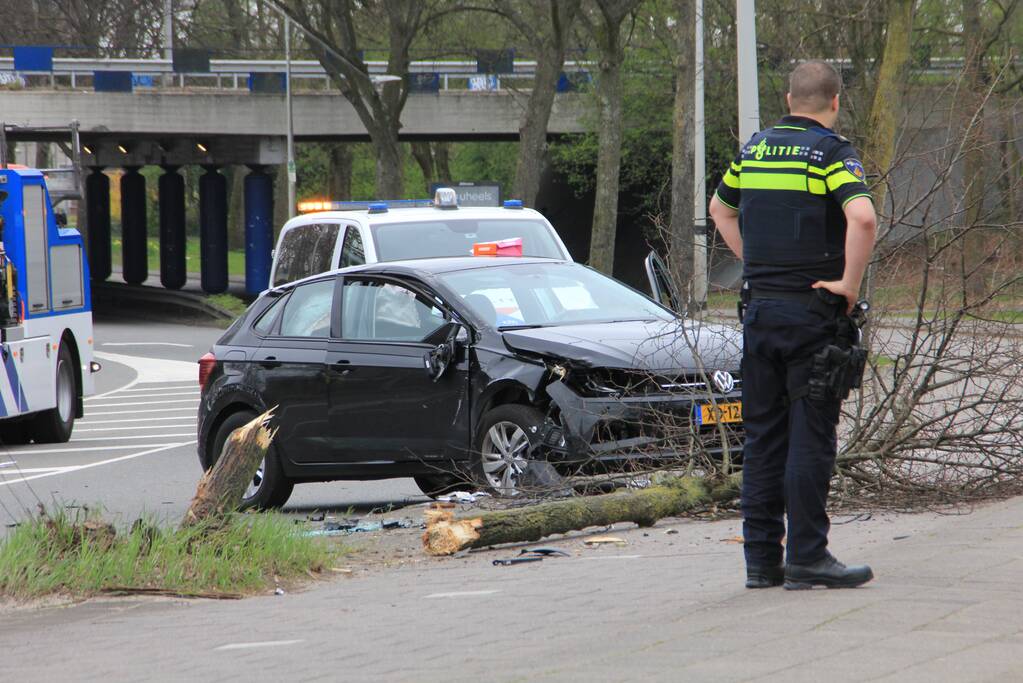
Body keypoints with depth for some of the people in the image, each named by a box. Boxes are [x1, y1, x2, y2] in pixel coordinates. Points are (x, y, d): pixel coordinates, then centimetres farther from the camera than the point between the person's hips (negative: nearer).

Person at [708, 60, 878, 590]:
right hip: (812, 309, -6)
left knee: (762, 435, 9)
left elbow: (721, 210, 26)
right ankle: (807, 557, -4)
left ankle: (761, 557, 10)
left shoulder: (754, 149, 11)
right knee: (810, 435, -3)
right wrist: (849, 283, -15)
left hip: (758, 307, 6)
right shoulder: (831, 153, -9)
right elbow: (861, 217, -25)